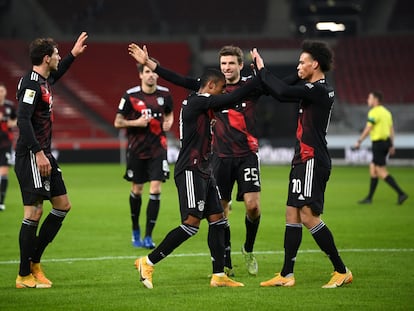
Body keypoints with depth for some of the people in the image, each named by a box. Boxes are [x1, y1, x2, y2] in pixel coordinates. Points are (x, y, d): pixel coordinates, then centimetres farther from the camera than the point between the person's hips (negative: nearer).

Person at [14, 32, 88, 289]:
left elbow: (55, 75, 40)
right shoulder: (31, 84, -16)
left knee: (63, 206, 13)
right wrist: (38, 153, -27)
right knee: (34, 212, -8)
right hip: (31, 156, -11)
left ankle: (34, 261, 18)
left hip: (44, 155, 11)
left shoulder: (44, 81, 14)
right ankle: (24, 276, -2)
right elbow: (23, 119, -24)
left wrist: (73, 55, 43)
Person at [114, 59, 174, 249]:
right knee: (137, 190, 9)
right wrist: (136, 122, -18)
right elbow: (118, 122, -3)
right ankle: (135, 231, 31)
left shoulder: (164, 94, 0)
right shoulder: (130, 96, -8)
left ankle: (148, 236, -5)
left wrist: (169, 122, -2)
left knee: (156, 189, -10)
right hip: (137, 148, -1)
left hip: (158, 148, 1)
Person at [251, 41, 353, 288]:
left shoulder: (318, 90, -15)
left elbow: (282, 91, -22)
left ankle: (342, 271, -7)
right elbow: (283, 92, 23)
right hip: (304, 160, 10)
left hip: (313, 161, -10)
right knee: (293, 214, 9)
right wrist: (262, 71, 17)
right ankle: (287, 275, 11)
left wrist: (262, 69, -8)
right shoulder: (321, 90, 15)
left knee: (308, 216, -12)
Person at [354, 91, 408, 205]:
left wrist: (359, 141, -9)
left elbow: (368, 129, -16)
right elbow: (391, 129, 15)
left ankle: (401, 193, -15)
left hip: (378, 143, -9)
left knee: (382, 172, -8)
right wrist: (392, 145, 18)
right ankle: (369, 198, 17)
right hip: (386, 142, 9)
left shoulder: (374, 112, -13)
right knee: (373, 169, 15)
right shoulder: (386, 111, 15)